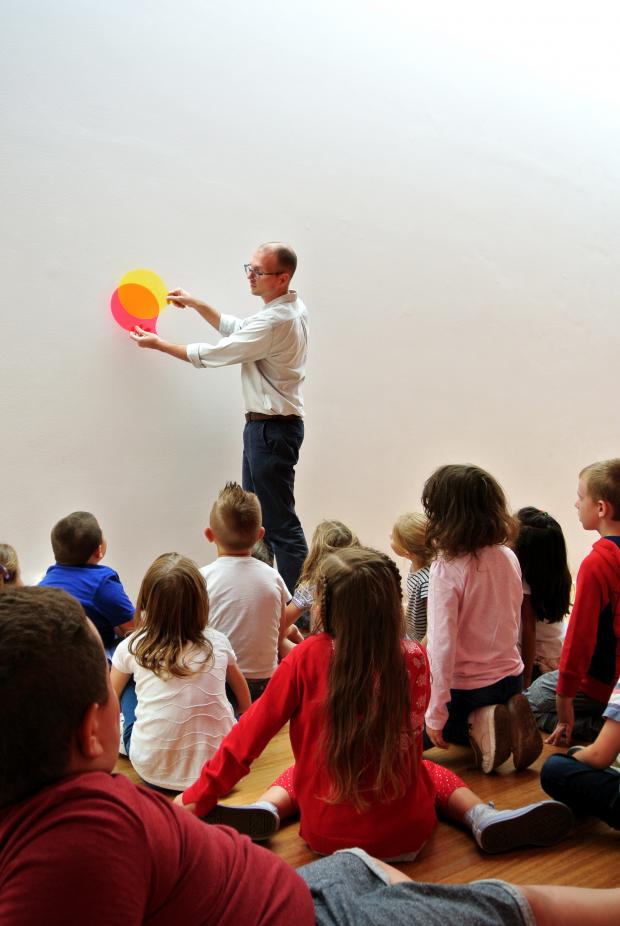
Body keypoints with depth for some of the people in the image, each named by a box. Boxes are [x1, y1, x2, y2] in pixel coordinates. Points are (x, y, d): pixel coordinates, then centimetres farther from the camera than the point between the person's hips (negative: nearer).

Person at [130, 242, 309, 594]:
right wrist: (196, 304, 14)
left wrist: (159, 344, -4)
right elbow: (236, 328, 22)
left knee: (280, 523, -5)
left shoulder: (277, 321, -22)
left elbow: (215, 353, -16)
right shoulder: (291, 308, 11)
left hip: (272, 428, -11)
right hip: (265, 423, 11)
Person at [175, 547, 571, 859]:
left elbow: (252, 731, -9)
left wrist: (198, 797, 1)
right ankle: (483, 818, 8)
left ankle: (267, 810, 6)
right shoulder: (414, 658, -11)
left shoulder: (307, 658, -16)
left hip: (326, 835, 0)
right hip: (405, 835, 1)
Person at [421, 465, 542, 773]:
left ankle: (476, 730, -3)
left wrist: (436, 715, -18)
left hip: (465, 689, -6)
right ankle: (506, 722, 5)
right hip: (511, 678, 6)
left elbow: (442, 646, -24)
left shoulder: (446, 569, -23)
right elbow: (513, 623, 8)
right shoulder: (508, 557, -4)